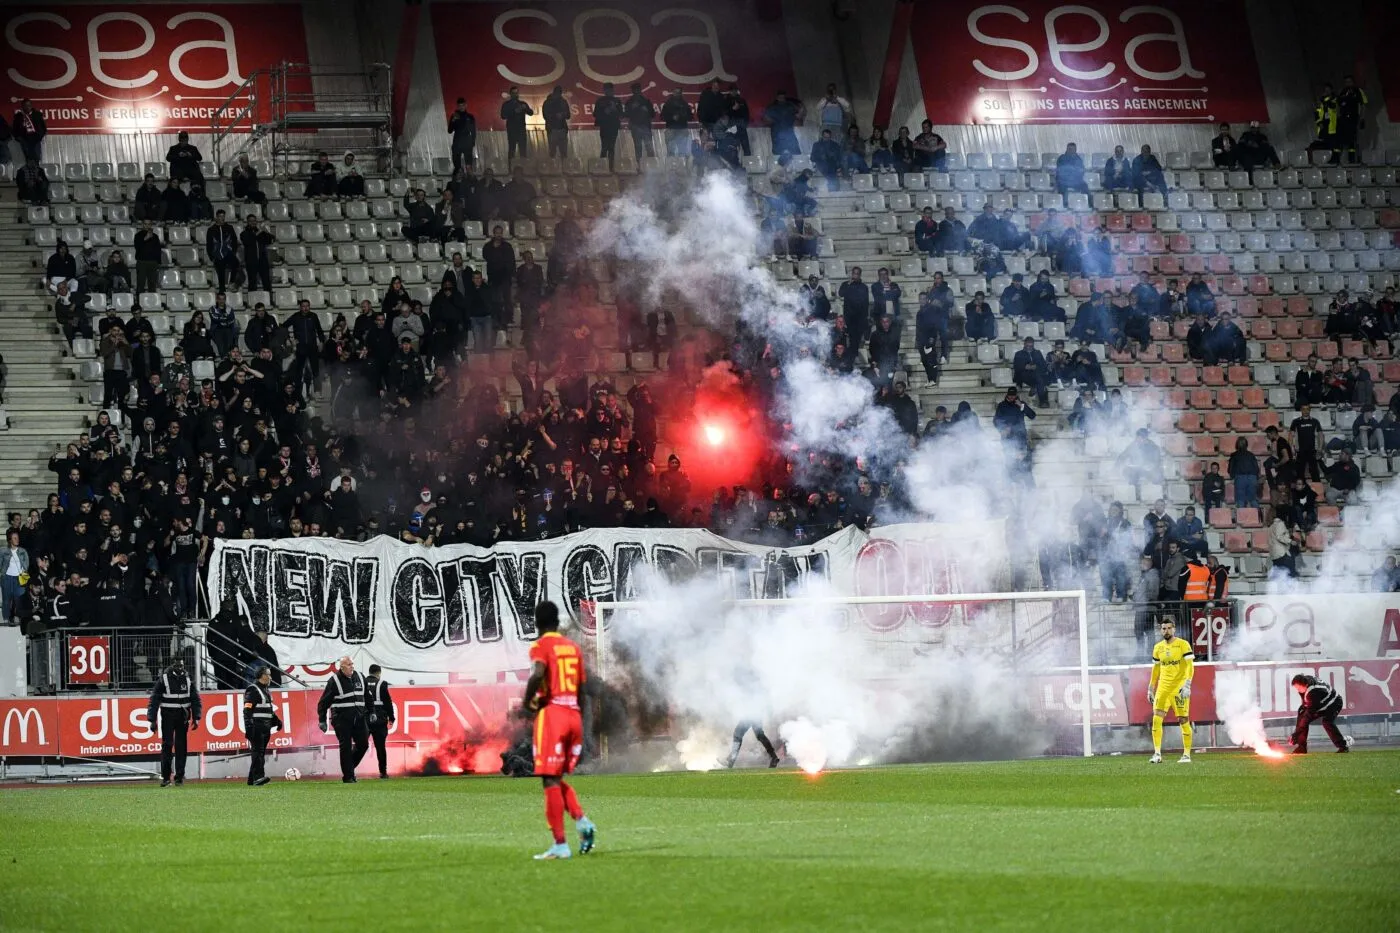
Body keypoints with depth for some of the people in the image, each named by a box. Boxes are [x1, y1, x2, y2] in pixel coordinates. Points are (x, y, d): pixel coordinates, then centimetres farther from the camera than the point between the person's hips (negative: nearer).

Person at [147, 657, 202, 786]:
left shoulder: (188, 680, 8)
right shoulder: (163, 680, -3)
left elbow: (195, 700, 11)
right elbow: (154, 701, -4)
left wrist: (196, 718, 1)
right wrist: (152, 720, -8)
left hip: (183, 717, 3)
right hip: (168, 716, -3)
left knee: (181, 747, 3)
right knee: (167, 746, -7)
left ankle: (179, 776, 8)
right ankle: (165, 777, -6)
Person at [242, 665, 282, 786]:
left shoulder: (266, 691, 20)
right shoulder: (252, 690, -9)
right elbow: (247, 710, -15)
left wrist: (277, 720, 19)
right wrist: (248, 727, -22)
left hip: (266, 727, 9)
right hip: (256, 726, -9)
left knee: (261, 753, 8)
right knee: (257, 751, -17)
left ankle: (252, 780, 11)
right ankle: (258, 777, -27)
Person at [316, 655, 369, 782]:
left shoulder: (360, 678, 10)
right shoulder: (334, 681, -7)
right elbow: (323, 702, -5)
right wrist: (322, 720, -7)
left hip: (358, 718, 5)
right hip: (342, 718, -5)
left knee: (363, 744, 2)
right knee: (346, 747, -5)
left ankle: (349, 766, 22)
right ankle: (347, 776, 1)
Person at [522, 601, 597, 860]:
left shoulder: (541, 646, -4)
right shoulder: (573, 647, 15)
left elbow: (538, 674, -25)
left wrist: (528, 700, -8)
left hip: (551, 712, -6)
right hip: (574, 715, 6)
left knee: (550, 780, -4)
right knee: (557, 778, 19)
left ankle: (560, 845, -8)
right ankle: (582, 821, -3)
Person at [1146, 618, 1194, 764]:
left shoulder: (1183, 644, -4)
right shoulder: (1158, 648, 12)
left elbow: (1190, 666, -10)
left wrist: (1187, 685, -20)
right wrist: (1151, 688, 19)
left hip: (1179, 688, -5)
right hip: (1163, 687, 5)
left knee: (1184, 720, -3)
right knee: (1156, 719, -8)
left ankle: (1187, 755, 6)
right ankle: (1157, 754, -6)